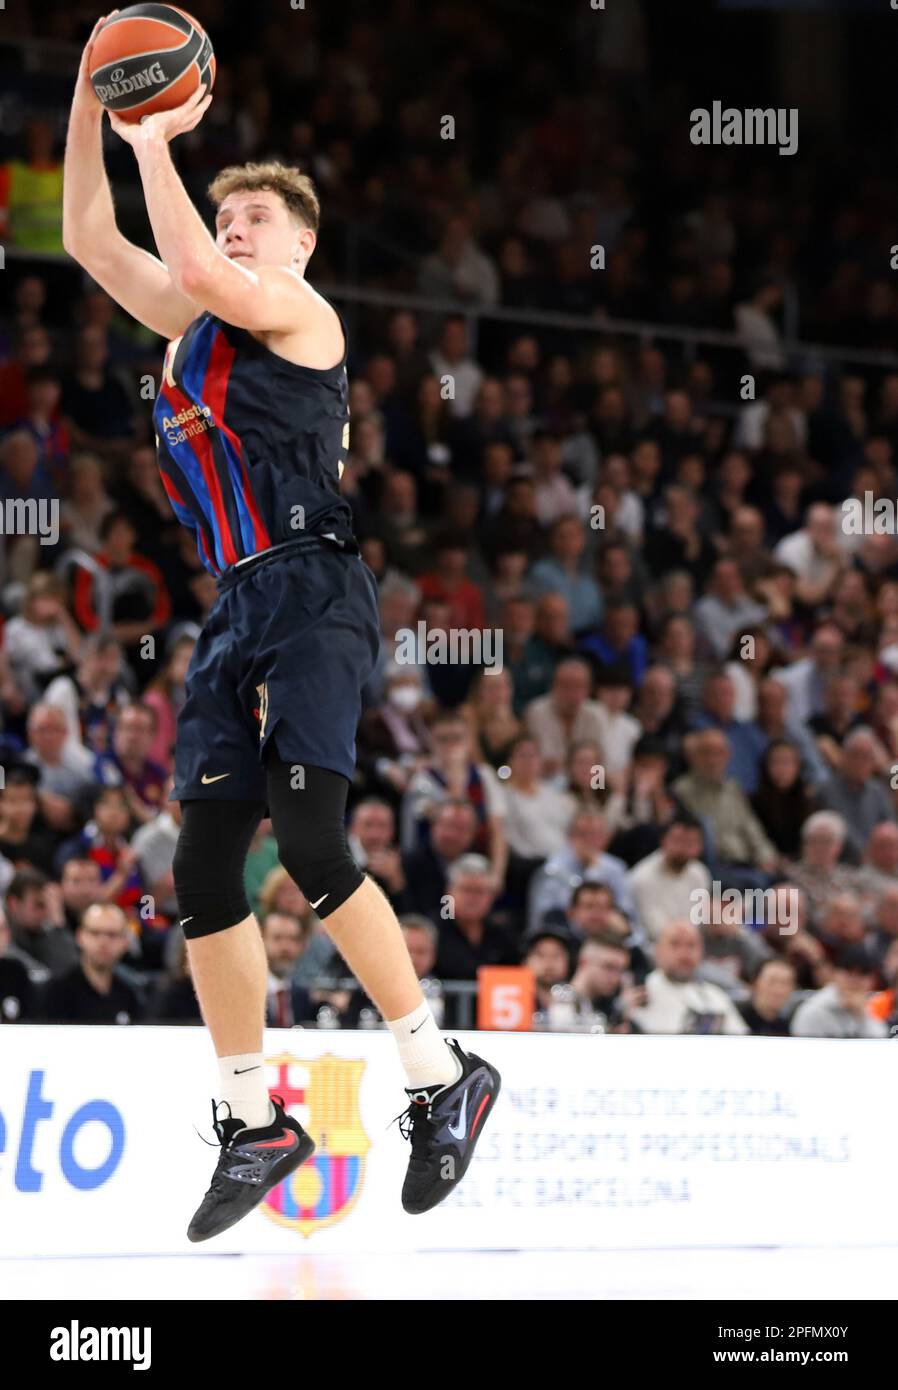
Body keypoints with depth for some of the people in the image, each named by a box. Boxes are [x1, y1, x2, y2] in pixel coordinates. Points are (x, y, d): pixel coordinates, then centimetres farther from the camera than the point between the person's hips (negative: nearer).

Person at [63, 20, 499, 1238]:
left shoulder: (298, 308, -1)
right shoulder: (191, 323, 20)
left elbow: (197, 272, -19)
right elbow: (89, 241, 20)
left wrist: (154, 144, -11)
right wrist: (90, 103, 11)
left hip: (313, 590, -8)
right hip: (237, 605, 8)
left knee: (309, 842, -20)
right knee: (202, 867, 2)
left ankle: (445, 1079, -10)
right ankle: (255, 1123, 10)